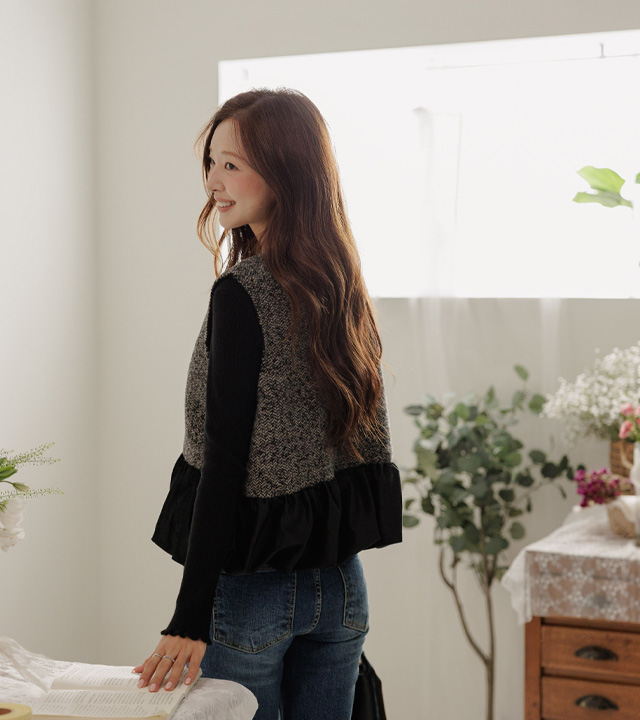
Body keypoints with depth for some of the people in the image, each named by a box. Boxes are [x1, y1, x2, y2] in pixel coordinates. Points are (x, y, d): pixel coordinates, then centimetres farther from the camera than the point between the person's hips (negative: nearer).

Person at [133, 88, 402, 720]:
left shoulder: (241, 294, -17)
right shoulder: (347, 287, 5)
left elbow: (224, 462, -20)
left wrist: (189, 618, -17)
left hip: (254, 590, -7)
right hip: (342, 584, 7)